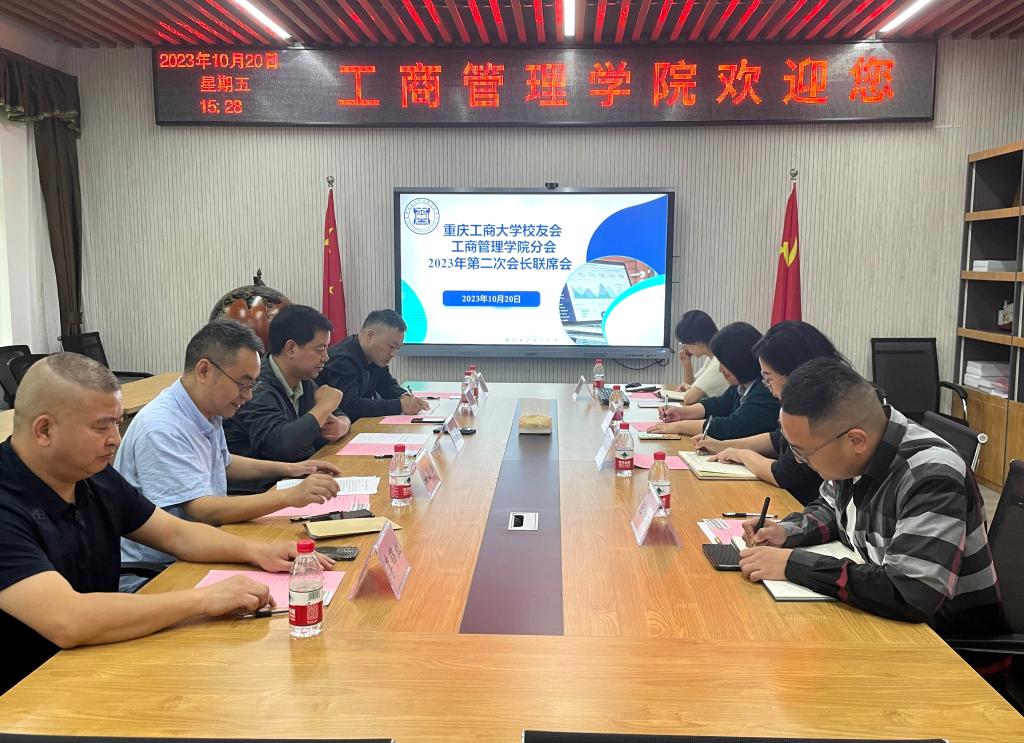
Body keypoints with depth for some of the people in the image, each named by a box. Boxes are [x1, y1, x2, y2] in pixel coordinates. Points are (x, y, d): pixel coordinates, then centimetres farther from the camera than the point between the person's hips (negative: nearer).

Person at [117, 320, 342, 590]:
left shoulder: (209, 413, 6)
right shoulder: (161, 429, -23)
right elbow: (202, 511, -29)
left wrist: (289, 469, 15)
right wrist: (290, 497, -31)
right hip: (149, 575, -9)